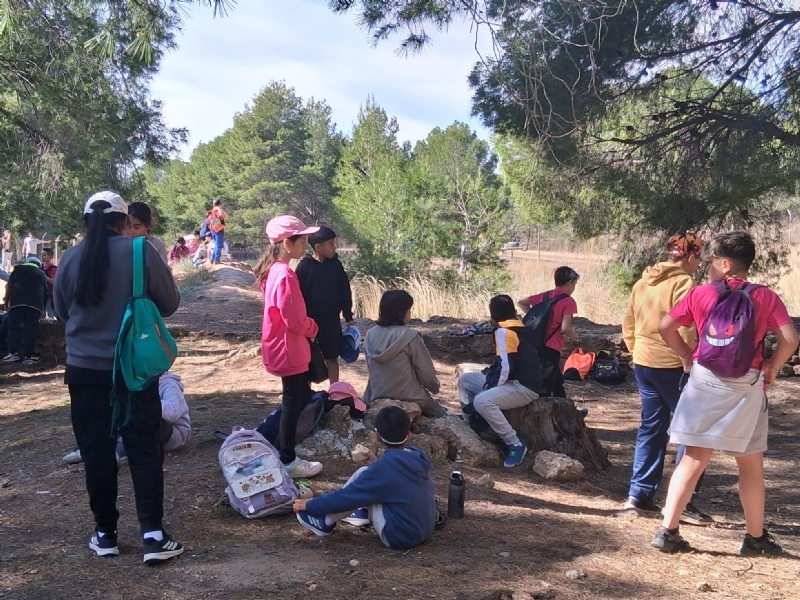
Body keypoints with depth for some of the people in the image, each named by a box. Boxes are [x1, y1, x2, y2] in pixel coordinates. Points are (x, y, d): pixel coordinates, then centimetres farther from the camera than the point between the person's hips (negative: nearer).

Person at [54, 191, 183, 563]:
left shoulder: (71, 258, -2)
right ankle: (153, 535, 2)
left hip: (85, 369, 2)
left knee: (96, 452, 11)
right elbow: (169, 304, -1)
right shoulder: (140, 252, -9)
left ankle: (105, 533, 20)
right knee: (145, 450, 5)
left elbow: (61, 312, 11)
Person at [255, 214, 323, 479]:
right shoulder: (285, 275, -23)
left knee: (300, 397, 20)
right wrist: (313, 328, -5)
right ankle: (288, 461, 11)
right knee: (294, 402, 1)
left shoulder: (273, 270, 8)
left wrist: (307, 326, 11)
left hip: (281, 346, 10)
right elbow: (294, 320, -23)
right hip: (289, 348, -10)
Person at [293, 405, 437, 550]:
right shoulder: (418, 458, 0)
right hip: (423, 531, 7)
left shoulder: (383, 469, -19)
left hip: (399, 536, -7)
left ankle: (325, 523, 7)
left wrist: (310, 505, 2)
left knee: (362, 474, -6)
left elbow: (346, 496, -10)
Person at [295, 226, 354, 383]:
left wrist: (348, 317, 6)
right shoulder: (305, 266, -10)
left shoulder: (335, 265, 0)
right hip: (310, 319, -2)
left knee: (332, 358, 10)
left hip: (331, 320, 3)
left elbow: (345, 292, 5)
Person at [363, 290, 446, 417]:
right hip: (409, 400, -6)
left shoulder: (370, 335, -2)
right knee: (443, 418, 21)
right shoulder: (409, 336, -18)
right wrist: (435, 387, 11)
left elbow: (372, 370, 8)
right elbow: (427, 373, -10)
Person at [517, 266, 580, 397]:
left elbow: (521, 303, 14)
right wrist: (575, 337, 1)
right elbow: (565, 328, -19)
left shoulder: (545, 295, 11)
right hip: (552, 348, -8)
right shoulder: (568, 301, -10)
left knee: (557, 381, 23)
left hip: (538, 345, 8)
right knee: (546, 386, -3)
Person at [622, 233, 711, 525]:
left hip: (643, 364, 8)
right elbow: (684, 331, -19)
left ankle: (639, 494, 16)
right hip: (672, 366, -7)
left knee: (651, 428, 14)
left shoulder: (643, 282, 11)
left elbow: (628, 325, 14)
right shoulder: (683, 283, -12)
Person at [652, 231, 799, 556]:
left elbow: (665, 327, -1)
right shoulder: (765, 297, -1)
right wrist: (772, 367, 5)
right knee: (750, 464, 13)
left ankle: (668, 531, 4)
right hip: (746, 387, -1)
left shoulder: (700, 294, 1)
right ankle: (756, 537, 25)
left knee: (694, 459, 7)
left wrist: (686, 355, 12)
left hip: (704, 382, 1)